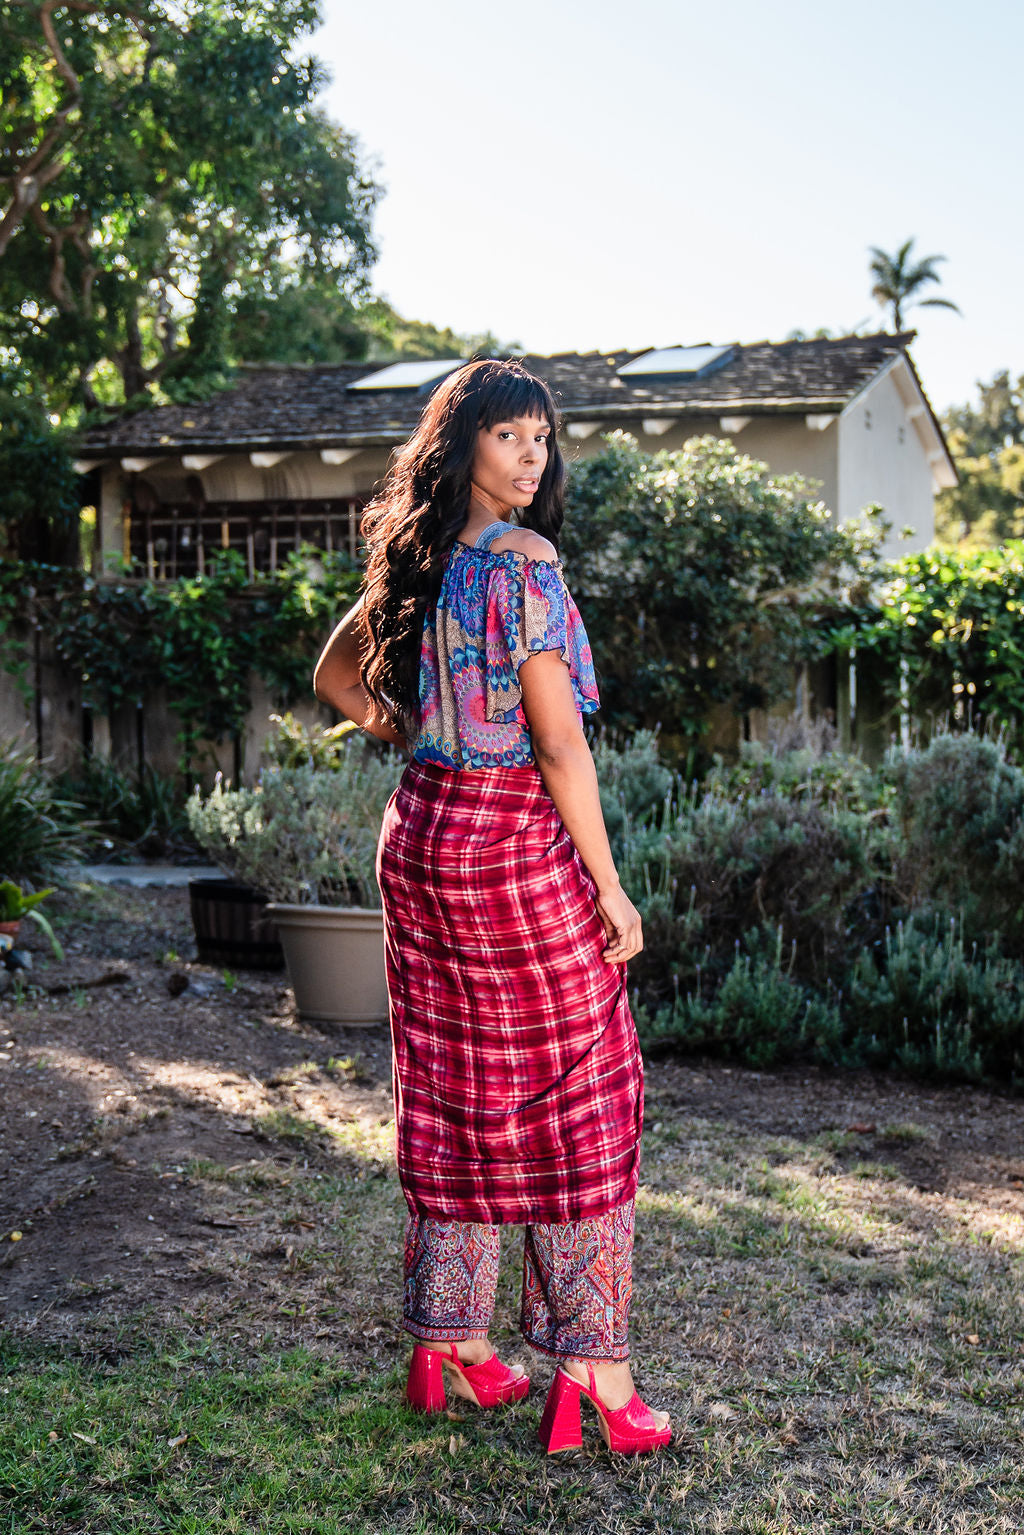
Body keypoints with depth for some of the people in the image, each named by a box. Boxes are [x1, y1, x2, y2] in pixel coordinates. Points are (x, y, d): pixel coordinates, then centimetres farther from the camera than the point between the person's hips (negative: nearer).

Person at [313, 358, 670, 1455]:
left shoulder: (416, 563, 9)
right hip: (515, 843, -8)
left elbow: (334, 680, 23)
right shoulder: (524, 561, -15)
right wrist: (610, 888, -13)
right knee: (573, 1104, 1)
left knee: (452, 1097, 14)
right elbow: (557, 742, -18)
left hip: (421, 832, 8)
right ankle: (593, 1368, 5)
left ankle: (451, 1346, 23)